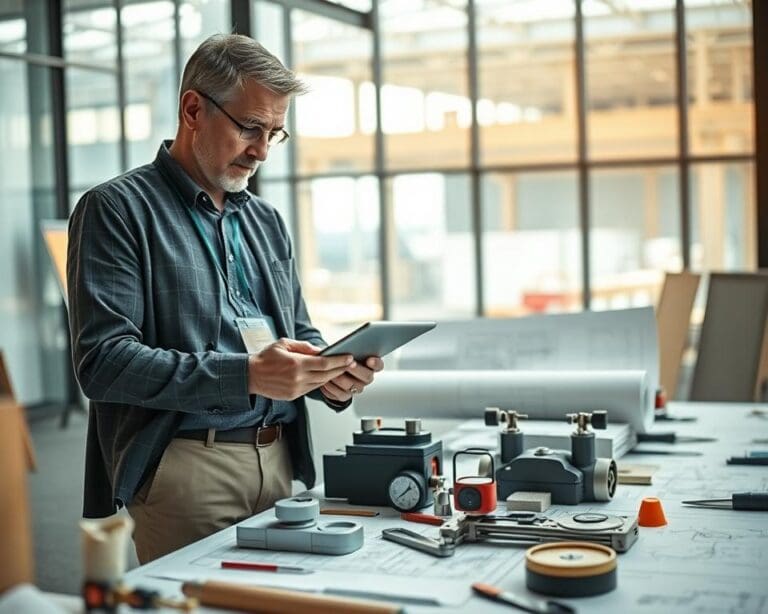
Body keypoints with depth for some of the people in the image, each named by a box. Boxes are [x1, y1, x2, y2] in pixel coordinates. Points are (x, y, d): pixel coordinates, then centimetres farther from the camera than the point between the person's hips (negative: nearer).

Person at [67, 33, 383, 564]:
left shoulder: (267, 222, 17)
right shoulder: (117, 210, -5)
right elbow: (103, 360, -15)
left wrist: (331, 375, -3)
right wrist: (247, 375, -22)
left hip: (279, 461, 6)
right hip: (183, 471, -6)